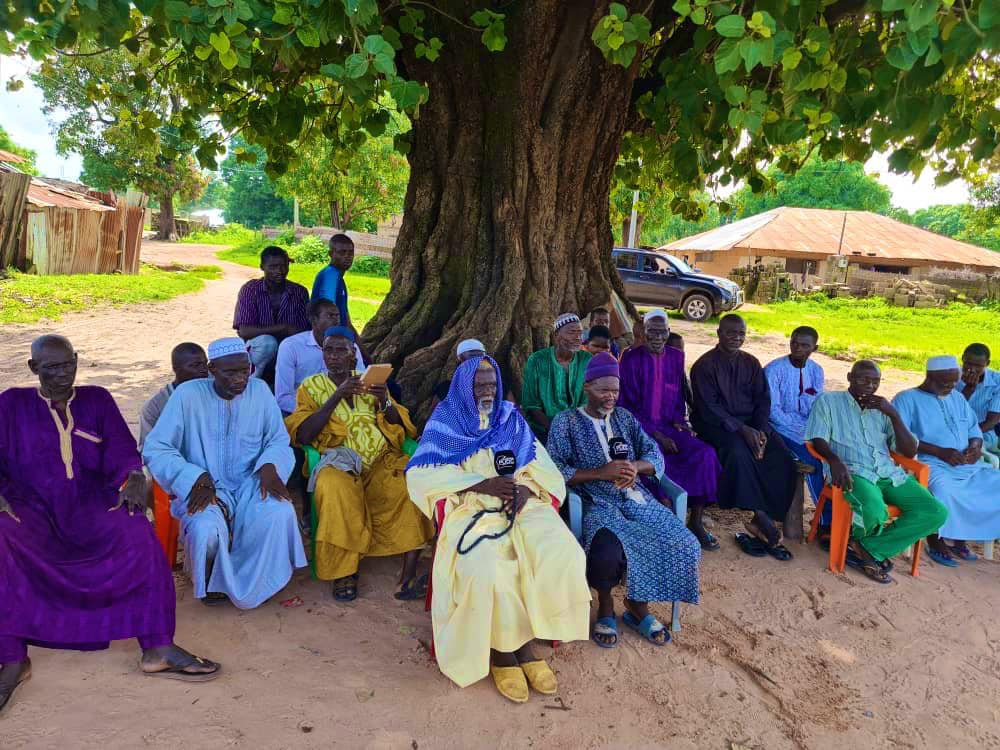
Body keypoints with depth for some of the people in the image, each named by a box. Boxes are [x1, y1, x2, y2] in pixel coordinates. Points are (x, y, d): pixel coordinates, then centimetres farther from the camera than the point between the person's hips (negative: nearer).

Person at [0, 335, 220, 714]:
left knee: (138, 532, -31)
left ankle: (157, 647, -31)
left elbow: (121, 449, 4)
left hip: (90, 502, 1)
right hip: (31, 507, 0)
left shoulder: (97, 399, 13)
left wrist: (133, 477, -19)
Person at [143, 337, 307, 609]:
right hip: (204, 487, -2)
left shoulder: (259, 390, -1)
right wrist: (195, 478, -21)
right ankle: (210, 581, 5)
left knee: (281, 513, -29)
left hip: (250, 484, 2)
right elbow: (155, 449, -9)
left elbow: (279, 439, 5)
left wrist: (269, 466, -17)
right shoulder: (188, 394, -10)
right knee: (207, 530, -33)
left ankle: (251, 582, -1)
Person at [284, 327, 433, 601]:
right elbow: (303, 436, -4)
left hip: (381, 460, 2)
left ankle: (409, 575, -26)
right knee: (335, 488, -37)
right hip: (341, 463, -2)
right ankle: (344, 573, -20)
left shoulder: (370, 381, 17)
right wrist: (337, 396, -11)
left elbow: (401, 427, 13)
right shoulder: (311, 386, 11)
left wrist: (385, 402, -8)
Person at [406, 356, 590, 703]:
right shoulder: (445, 421, 6)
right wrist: (483, 484, -15)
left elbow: (539, 465, 13)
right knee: (486, 570, -33)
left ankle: (524, 642, -11)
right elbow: (421, 474, -7)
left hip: (521, 505, 4)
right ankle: (502, 649, -10)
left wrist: (526, 487, -11)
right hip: (471, 510, -3)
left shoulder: (510, 418, 17)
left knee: (561, 554, -24)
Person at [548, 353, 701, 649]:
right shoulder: (566, 421, 3)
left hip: (635, 498, 5)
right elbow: (555, 470, -9)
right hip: (598, 503, -5)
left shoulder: (624, 416, 17)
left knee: (684, 545, -16)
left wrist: (636, 466, -13)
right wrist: (600, 473, -18)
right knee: (608, 553, -35)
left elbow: (655, 455, 10)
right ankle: (605, 607, 0)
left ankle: (638, 606, 7)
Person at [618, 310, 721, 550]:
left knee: (705, 454, -20)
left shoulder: (676, 357, 10)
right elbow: (629, 404, -7)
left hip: (669, 426, 5)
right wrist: (657, 436, -15)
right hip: (641, 428, -4)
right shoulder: (631, 358, -5)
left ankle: (696, 521, -9)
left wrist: (679, 420, -2)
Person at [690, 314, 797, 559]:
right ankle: (763, 521, -25)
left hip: (752, 423, 5)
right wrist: (742, 430, -22)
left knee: (781, 459, -21)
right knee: (739, 453, -35)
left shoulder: (751, 363, 12)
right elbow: (709, 408, -13)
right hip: (717, 425, -5)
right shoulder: (705, 365, -5)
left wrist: (761, 430, -10)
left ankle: (760, 522, -18)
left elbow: (763, 400, 9)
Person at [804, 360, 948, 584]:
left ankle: (870, 549, -10)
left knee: (937, 512, -18)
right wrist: (834, 459, -23)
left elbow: (910, 452, 15)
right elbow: (818, 439, -1)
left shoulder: (882, 409, 25)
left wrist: (893, 414, 3)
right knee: (874, 511, -37)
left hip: (889, 473, 5)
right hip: (852, 471, -5)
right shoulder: (829, 401, 14)